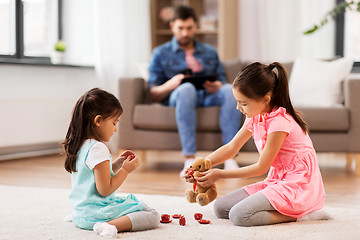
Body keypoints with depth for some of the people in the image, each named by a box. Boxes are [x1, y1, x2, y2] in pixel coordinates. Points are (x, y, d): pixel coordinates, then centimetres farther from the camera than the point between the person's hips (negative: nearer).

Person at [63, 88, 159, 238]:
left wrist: (117, 164, 13)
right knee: (152, 216, -12)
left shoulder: (78, 146, 9)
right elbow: (104, 190, -20)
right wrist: (125, 170, -11)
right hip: (96, 212, -10)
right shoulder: (98, 149, -20)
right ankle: (110, 226, -28)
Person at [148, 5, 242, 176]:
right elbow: (153, 94, 8)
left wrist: (218, 86, -7)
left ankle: (229, 157, -39)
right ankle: (189, 160, -46)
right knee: (186, 88, -39)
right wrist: (170, 85, -14)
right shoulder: (161, 53, 17)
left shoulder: (210, 52, 26)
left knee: (230, 90, -32)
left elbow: (222, 82, 19)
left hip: (209, 97, 3)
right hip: (178, 97, -2)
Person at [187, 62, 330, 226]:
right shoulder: (255, 118, 6)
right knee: (221, 207, 1)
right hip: (277, 181, 10)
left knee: (239, 215, -26)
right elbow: (231, 148, 13)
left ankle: (297, 214, -12)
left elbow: (261, 168, -15)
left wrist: (220, 174, -10)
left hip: (298, 186, -10)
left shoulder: (279, 122, -21)